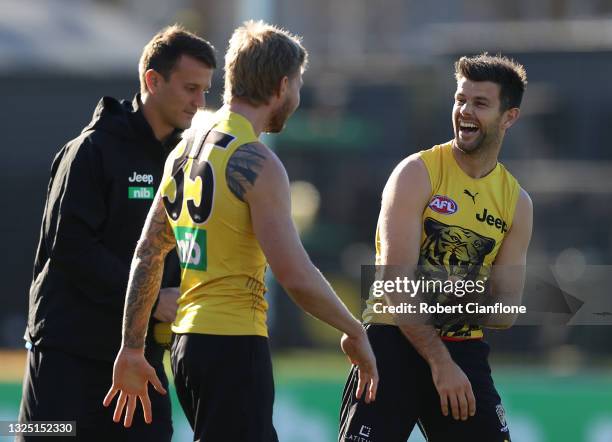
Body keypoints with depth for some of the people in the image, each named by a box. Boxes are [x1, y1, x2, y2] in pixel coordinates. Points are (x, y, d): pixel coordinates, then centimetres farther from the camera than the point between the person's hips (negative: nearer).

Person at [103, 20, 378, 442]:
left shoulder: (184, 151, 12)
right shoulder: (256, 163, -13)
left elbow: (147, 256, 14)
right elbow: (297, 276, -18)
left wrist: (132, 349, 18)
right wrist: (354, 332, -5)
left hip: (187, 341, 9)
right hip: (234, 344, -9)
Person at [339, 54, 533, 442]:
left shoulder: (517, 203, 9)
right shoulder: (418, 173, -6)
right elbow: (396, 282, -14)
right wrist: (440, 363, -20)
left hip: (463, 348, 5)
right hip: (394, 340, -4)